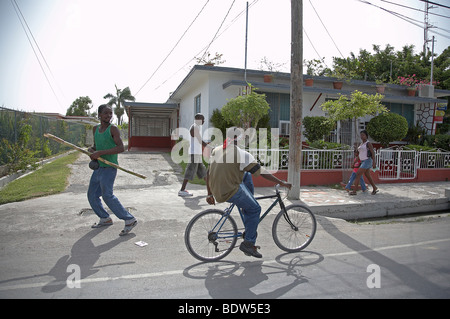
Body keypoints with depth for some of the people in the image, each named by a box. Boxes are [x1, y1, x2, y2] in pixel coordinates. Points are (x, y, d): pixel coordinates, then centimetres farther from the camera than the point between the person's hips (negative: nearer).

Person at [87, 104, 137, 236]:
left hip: (109, 168, -8)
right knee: (92, 195, 12)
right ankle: (105, 219, 28)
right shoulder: (96, 129, 12)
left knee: (107, 195, -18)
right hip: (98, 167, 8)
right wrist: (91, 149, 1)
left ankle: (129, 220, -14)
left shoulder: (113, 129, -9)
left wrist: (100, 152, -24)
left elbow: (121, 148, -21)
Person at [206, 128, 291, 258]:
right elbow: (262, 172, -11)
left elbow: (208, 173, 11)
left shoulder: (216, 150, 8)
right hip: (231, 192, -8)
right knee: (255, 209, 11)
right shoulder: (242, 154, -12)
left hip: (216, 191, 8)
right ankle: (248, 243, 11)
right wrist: (281, 182, -2)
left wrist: (210, 194, 18)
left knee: (247, 175, 26)